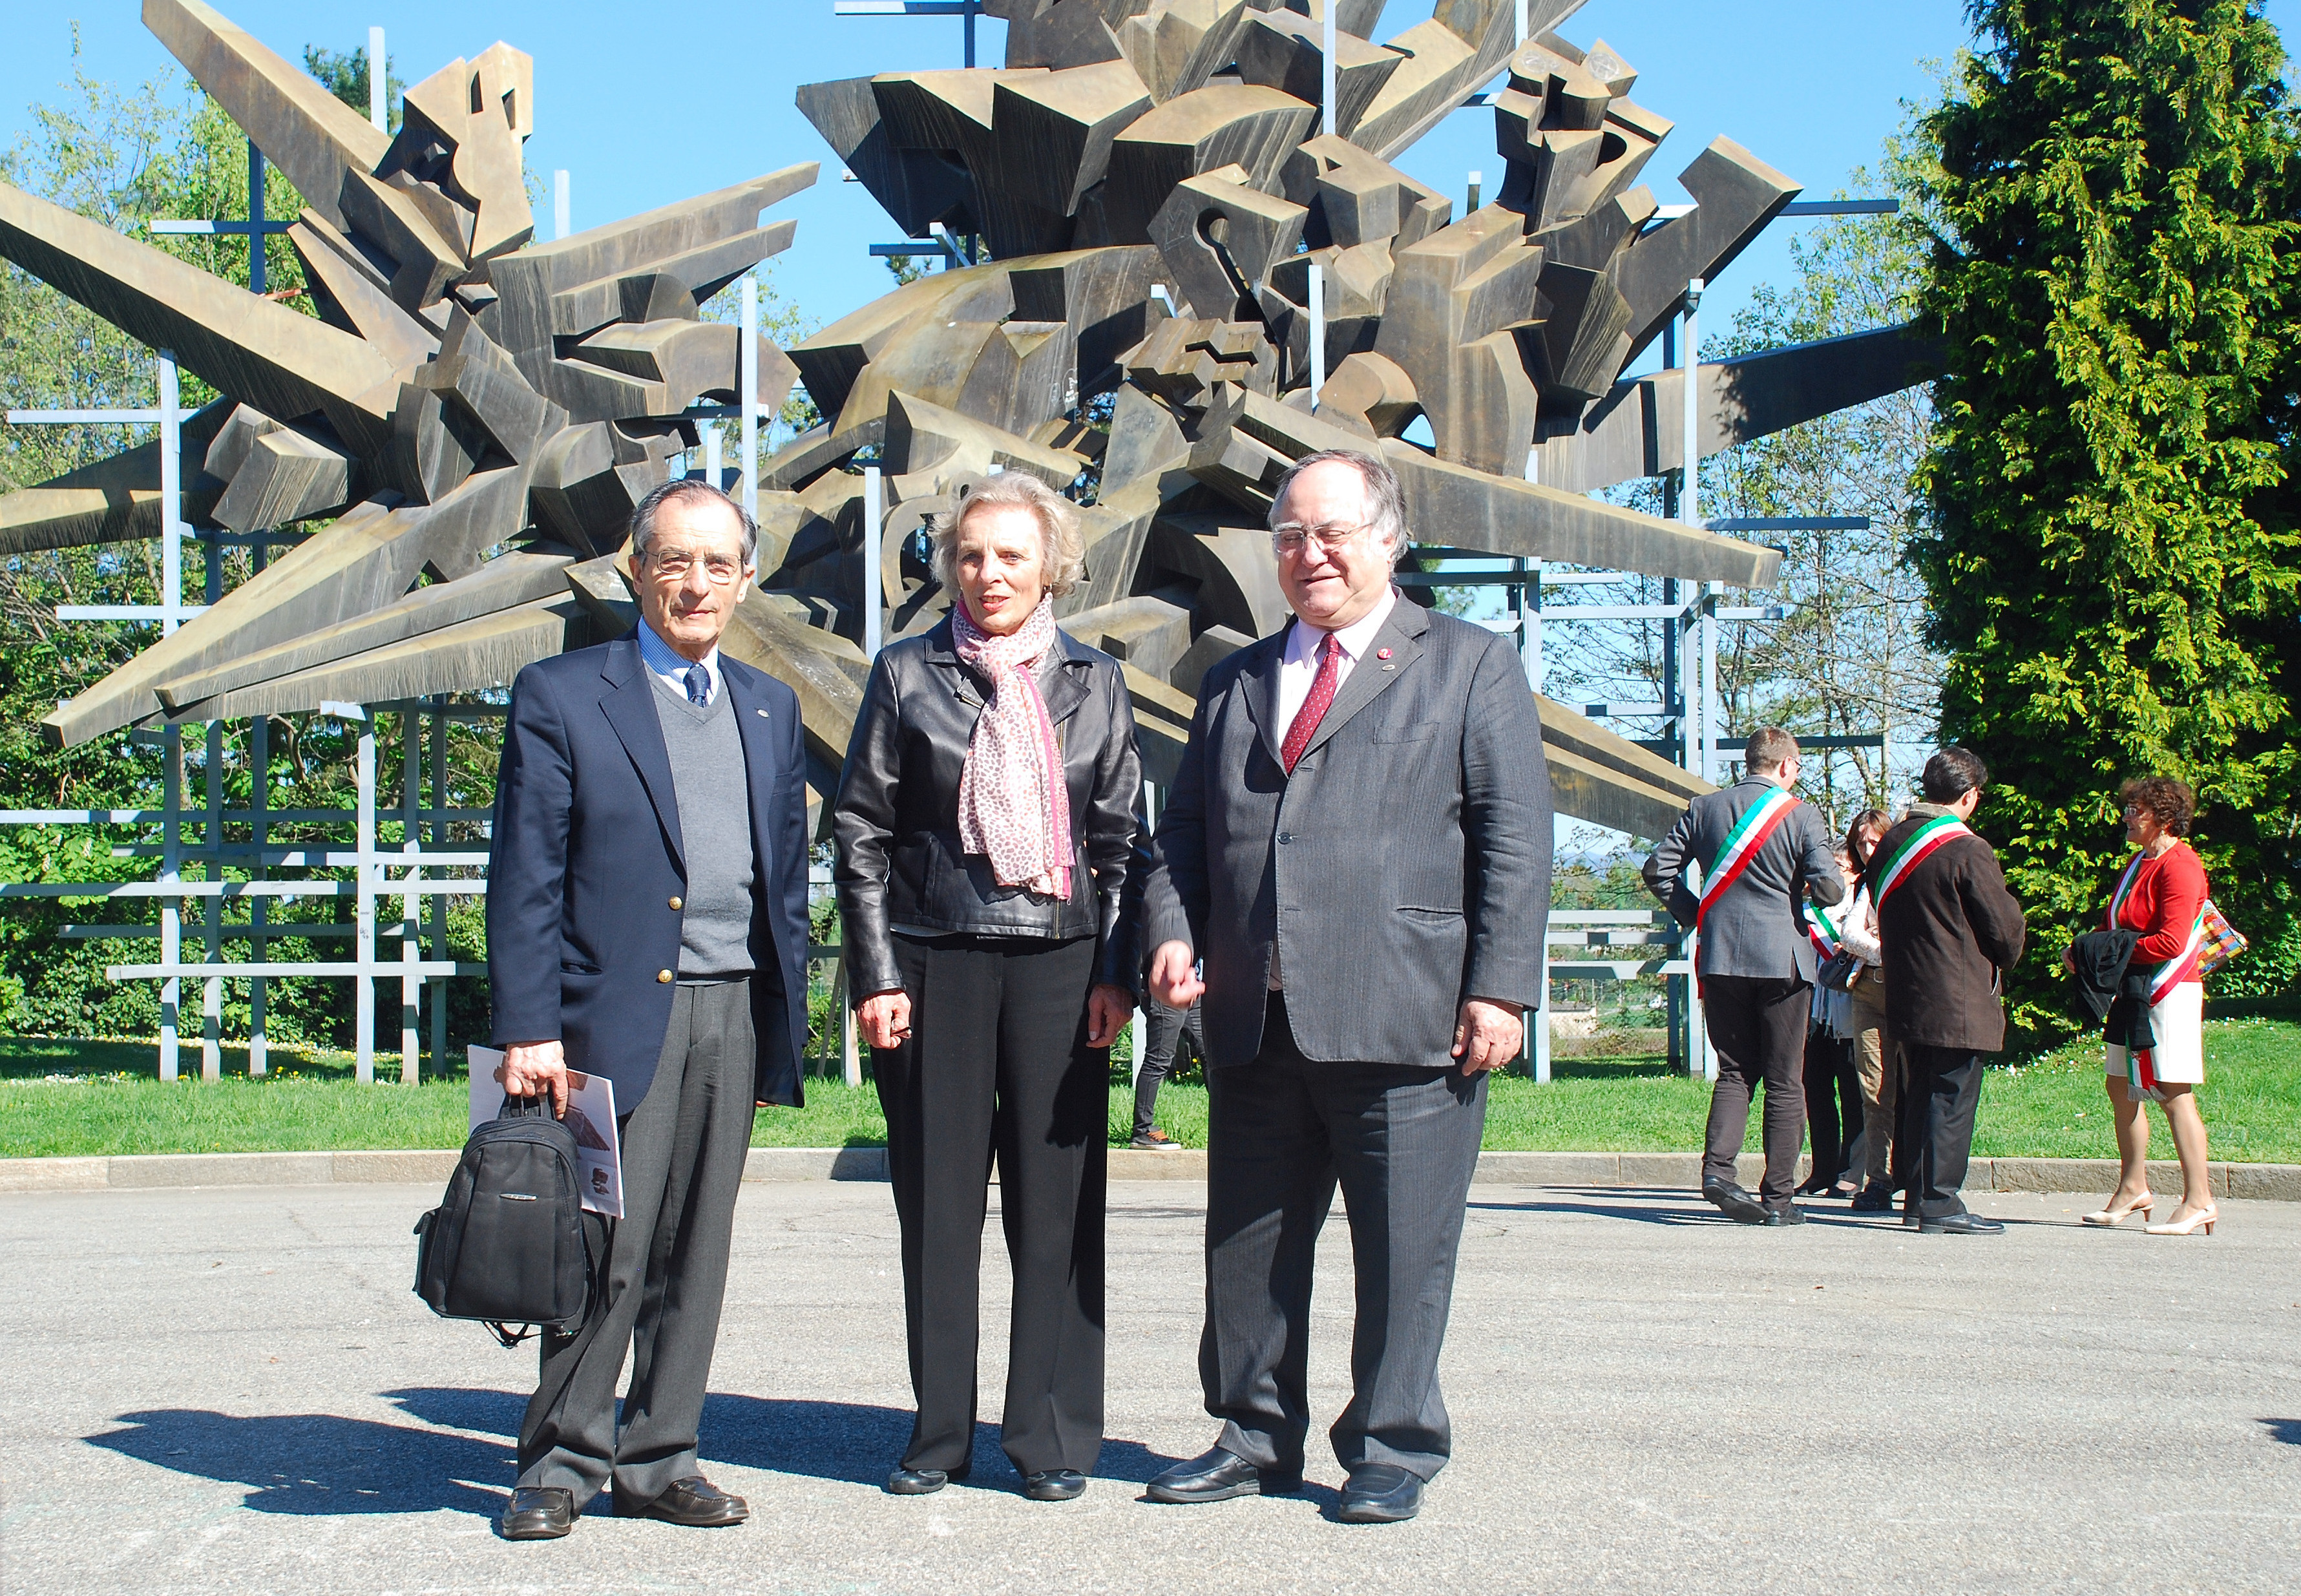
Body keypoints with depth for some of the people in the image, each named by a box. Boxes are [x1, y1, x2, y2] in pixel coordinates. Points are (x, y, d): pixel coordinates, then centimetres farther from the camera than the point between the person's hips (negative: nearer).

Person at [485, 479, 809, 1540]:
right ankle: (561, 1461, 9)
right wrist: (527, 1028, -12)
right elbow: (524, 878, -4)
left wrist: (783, 1027, 11)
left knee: (696, 1254, 8)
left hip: (733, 1019, 5)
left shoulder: (769, 709, 16)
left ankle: (657, 1458, 18)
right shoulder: (561, 696, 1)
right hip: (620, 1014, -5)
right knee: (607, 1248, -5)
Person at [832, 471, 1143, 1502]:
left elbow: (1121, 837, 11)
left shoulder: (1092, 683, 11)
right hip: (936, 959, 0)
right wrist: (876, 975, -2)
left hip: (1059, 961, 1)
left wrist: (1116, 973, 2)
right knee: (937, 1203, 3)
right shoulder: (906, 675, 7)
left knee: (1057, 1204, 1)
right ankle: (940, 1432, 14)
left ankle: (1053, 1436, 11)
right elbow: (860, 835, 6)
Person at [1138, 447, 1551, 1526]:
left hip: (1407, 1020, -4)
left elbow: (1516, 839, 0)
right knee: (1248, 1244, 10)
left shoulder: (1471, 666, 7)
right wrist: (1174, 930, 0)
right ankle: (1256, 1437, 24)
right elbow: (1184, 829, 20)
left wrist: (1500, 989, -9)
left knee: (1402, 1251, 1)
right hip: (1255, 1021, 4)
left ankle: (1391, 1453, 15)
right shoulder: (1235, 681, 20)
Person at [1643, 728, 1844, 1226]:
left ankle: (1718, 1166, -8)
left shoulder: (1704, 809, 5)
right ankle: (1778, 1197, 5)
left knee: (1735, 1071, 13)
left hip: (1719, 958, 3)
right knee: (1784, 1081, 5)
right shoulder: (1800, 814, -6)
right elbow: (1829, 888, -12)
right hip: (1781, 959, -3)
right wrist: (1821, 887, 10)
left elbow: (1658, 869, 5)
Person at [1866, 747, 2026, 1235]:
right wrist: (2005, 961, 10)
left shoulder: (1890, 843, 8)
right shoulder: (1967, 850, -15)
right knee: (1951, 1100, -3)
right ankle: (1939, 1205, -3)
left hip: (1906, 996, 8)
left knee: (1919, 1098, 14)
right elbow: (2004, 925, -10)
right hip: (1959, 1002, -8)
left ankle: (1918, 1199, 18)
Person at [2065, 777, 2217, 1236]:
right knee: (2121, 1087, 13)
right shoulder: (2139, 862, 17)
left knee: (2175, 1093, -10)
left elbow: (2171, 942, -20)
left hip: (2170, 990, -10)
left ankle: (2199, 1199, -8)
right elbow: (2116, 923, 22)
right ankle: (2133, 1189, 22)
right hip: (2134, 990, 10)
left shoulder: (2179, 866, -13)